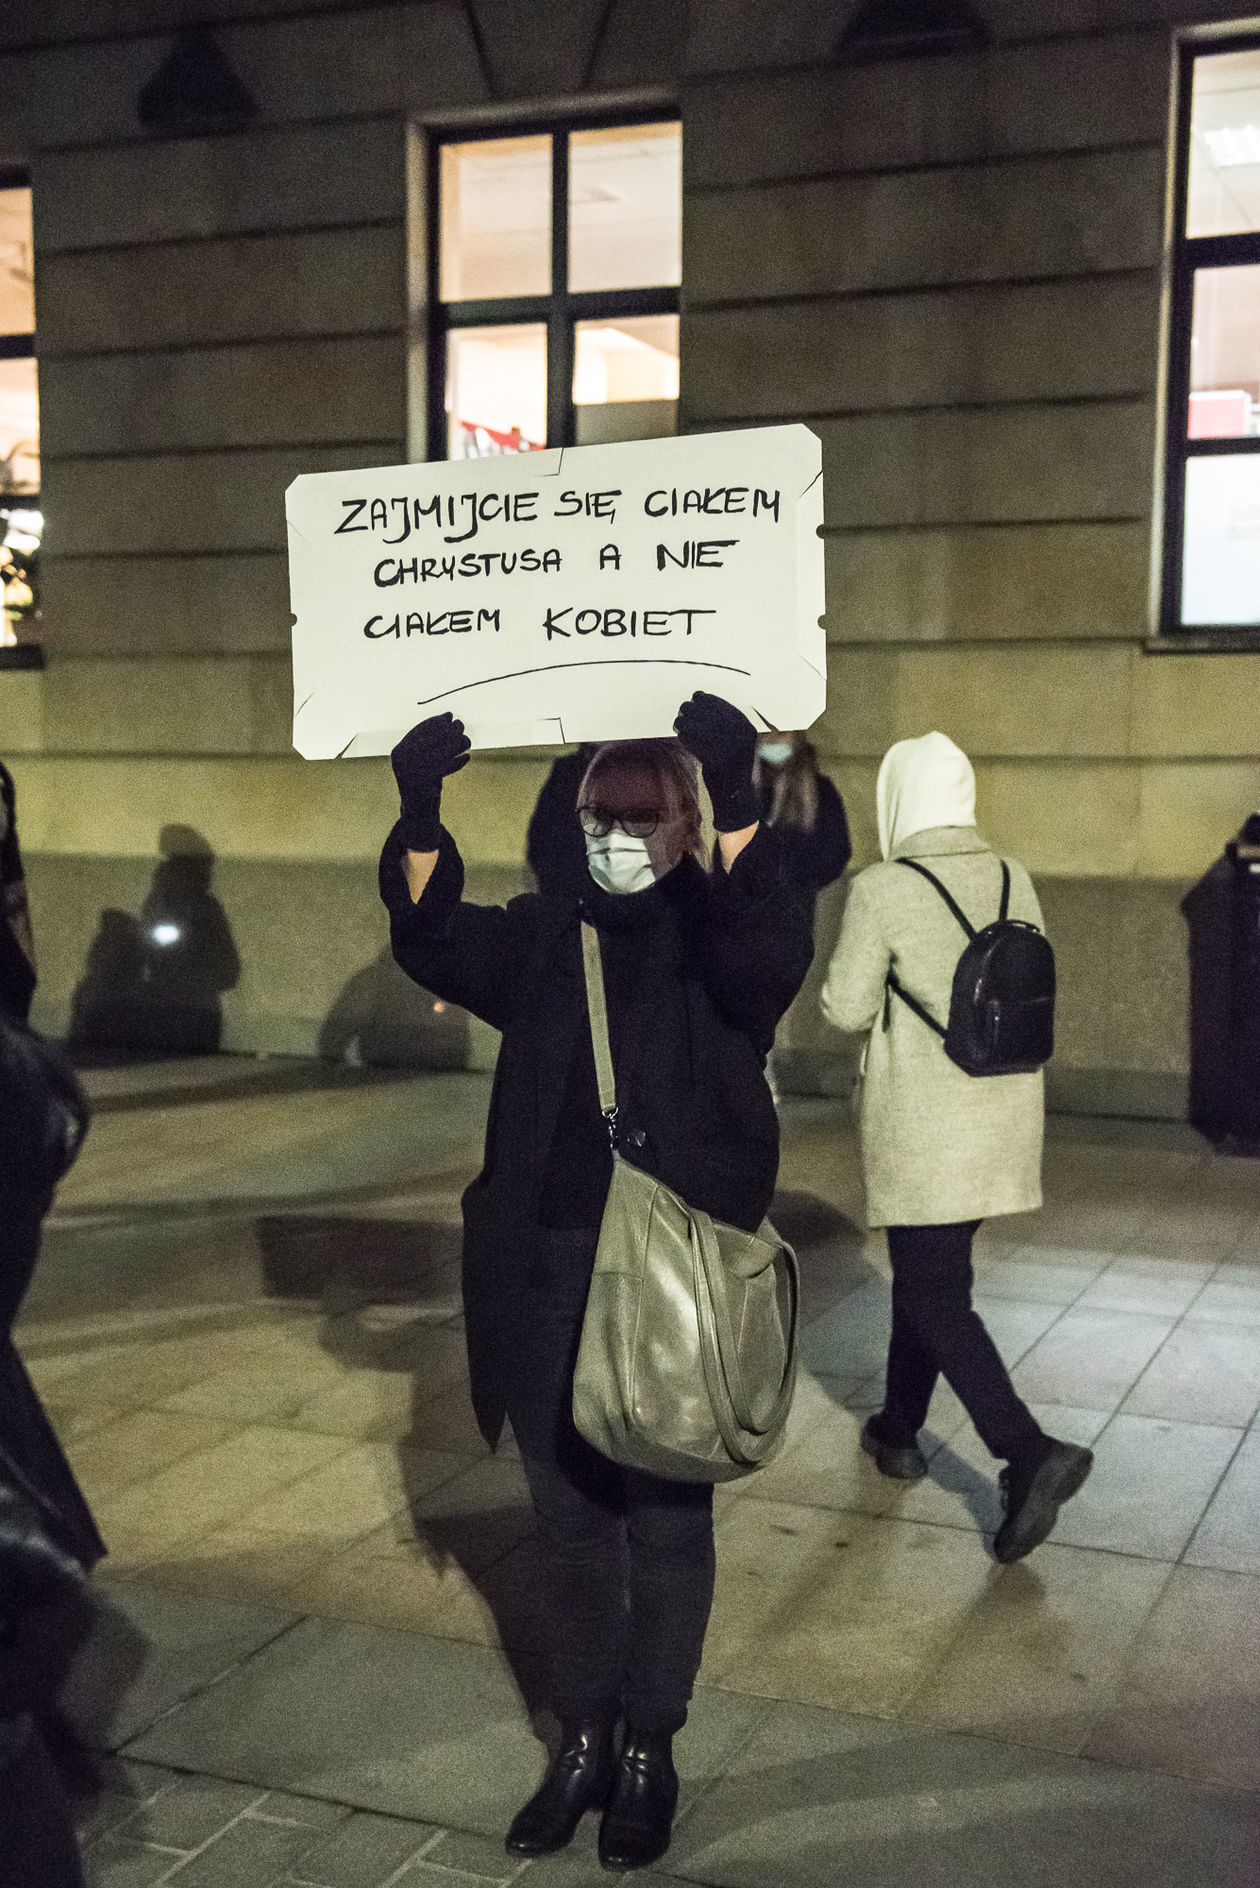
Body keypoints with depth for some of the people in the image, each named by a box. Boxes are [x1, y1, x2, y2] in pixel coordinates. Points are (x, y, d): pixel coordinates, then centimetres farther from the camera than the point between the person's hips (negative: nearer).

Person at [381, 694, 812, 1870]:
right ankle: (582, 1742, 31)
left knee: (665, 1516, 10)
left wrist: (736, 799, -40)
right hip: (547, 1271, 4)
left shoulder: (714, 936, -3)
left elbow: (776, 954, -26)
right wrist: (419, 814, -27)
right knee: (568, 1517, 15)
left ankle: (648, 1752, 27)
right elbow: (435, 943, -9)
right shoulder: (543, 937, 7)